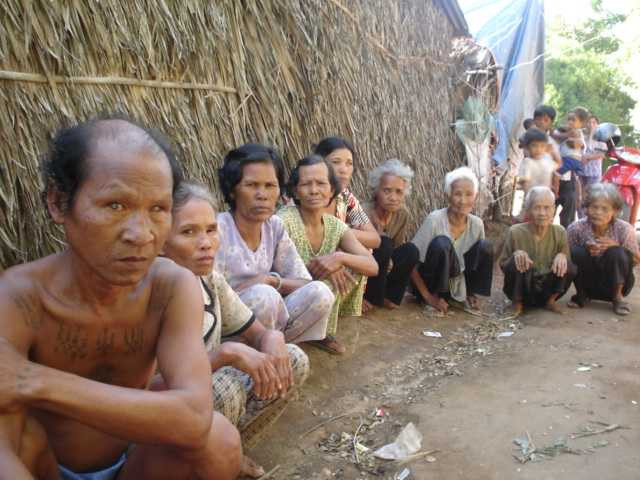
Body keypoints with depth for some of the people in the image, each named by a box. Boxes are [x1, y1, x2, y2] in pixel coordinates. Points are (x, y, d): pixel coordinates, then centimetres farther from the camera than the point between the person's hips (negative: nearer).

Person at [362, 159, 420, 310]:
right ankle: (373, 298, -12)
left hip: (382, 273, 5)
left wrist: (389, 262, -19)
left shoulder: (402, 214, -6)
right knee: (384, 243, -29)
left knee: (411, 250, -18)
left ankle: (389, 297, -1)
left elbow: (398, 247, 5)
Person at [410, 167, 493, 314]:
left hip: (458, 284, 4)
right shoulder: (435, 219, -22)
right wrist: (429, 297, -18)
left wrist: (472, 293, 1)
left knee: (485, 247, -16)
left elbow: (481, 256, 8)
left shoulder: (477, 224, -8)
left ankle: (468, 295, 1)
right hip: (429, 284, -4)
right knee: (441, 243, -31)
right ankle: (434, 295, -12)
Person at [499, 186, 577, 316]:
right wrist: (516, 254, -29)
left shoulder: (559, 232, -7)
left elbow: (564, 259, 1)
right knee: (517, 261, -29)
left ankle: (550, 300, 5)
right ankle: (517, 303, -4)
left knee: (569, 267, -22)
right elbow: (502, 264, -8)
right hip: (521, 290, -2)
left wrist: (562, 255, -23)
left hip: (546, 289, 2)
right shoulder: (516, 232, -14)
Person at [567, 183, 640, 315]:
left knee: (617, 253, -28)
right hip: (588, 283, 1)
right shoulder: (576, 228, -18)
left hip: (615, 283, 0)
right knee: (577, 251, -25)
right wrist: (585, 248, -29)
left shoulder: (624, 229, -17)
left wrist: (616, 246, -26)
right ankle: (581, 295, 0)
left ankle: (618, 297, -4)